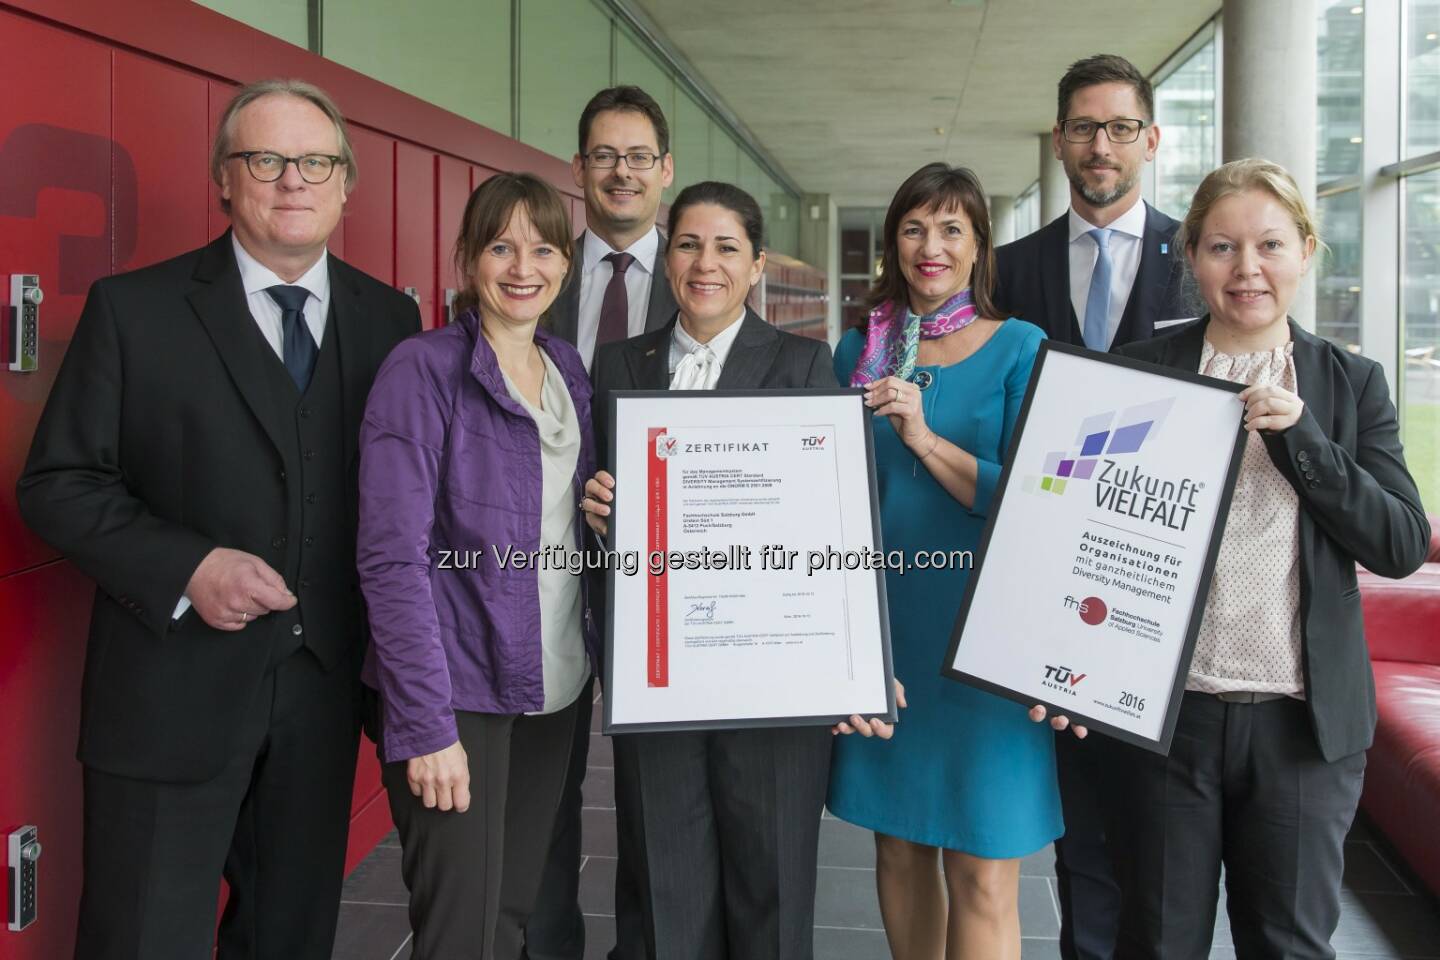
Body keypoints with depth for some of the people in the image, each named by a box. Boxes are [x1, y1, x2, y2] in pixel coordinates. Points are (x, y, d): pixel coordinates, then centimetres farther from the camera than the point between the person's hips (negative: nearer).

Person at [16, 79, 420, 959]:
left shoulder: (390, 318, 6)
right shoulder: (132, 309, -4)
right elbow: (57, 483, -4)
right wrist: (187, 568, -19)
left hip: (325, 686, 3)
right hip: (174, 691, -3)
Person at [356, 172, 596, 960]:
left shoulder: (570, 371, 9)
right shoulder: (422, 369, -11)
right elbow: (391, 555, -16)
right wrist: (427, 724, -20)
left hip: (553, 688, 6)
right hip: (455, 689, -6)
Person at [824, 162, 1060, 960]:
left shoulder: (1019, 349, -3)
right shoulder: (861, 349, 8)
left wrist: (925, 438, -21)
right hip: (882, 626, 4)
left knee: (982, 877, -2)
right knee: (899, 848, 14)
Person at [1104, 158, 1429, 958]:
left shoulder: (1352, 383, 5)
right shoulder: (1141, 373, 1)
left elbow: (1402, 548, -2)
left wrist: (1300, 436, -14)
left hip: (1304, 719, 1)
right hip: (1165, 706, -1)